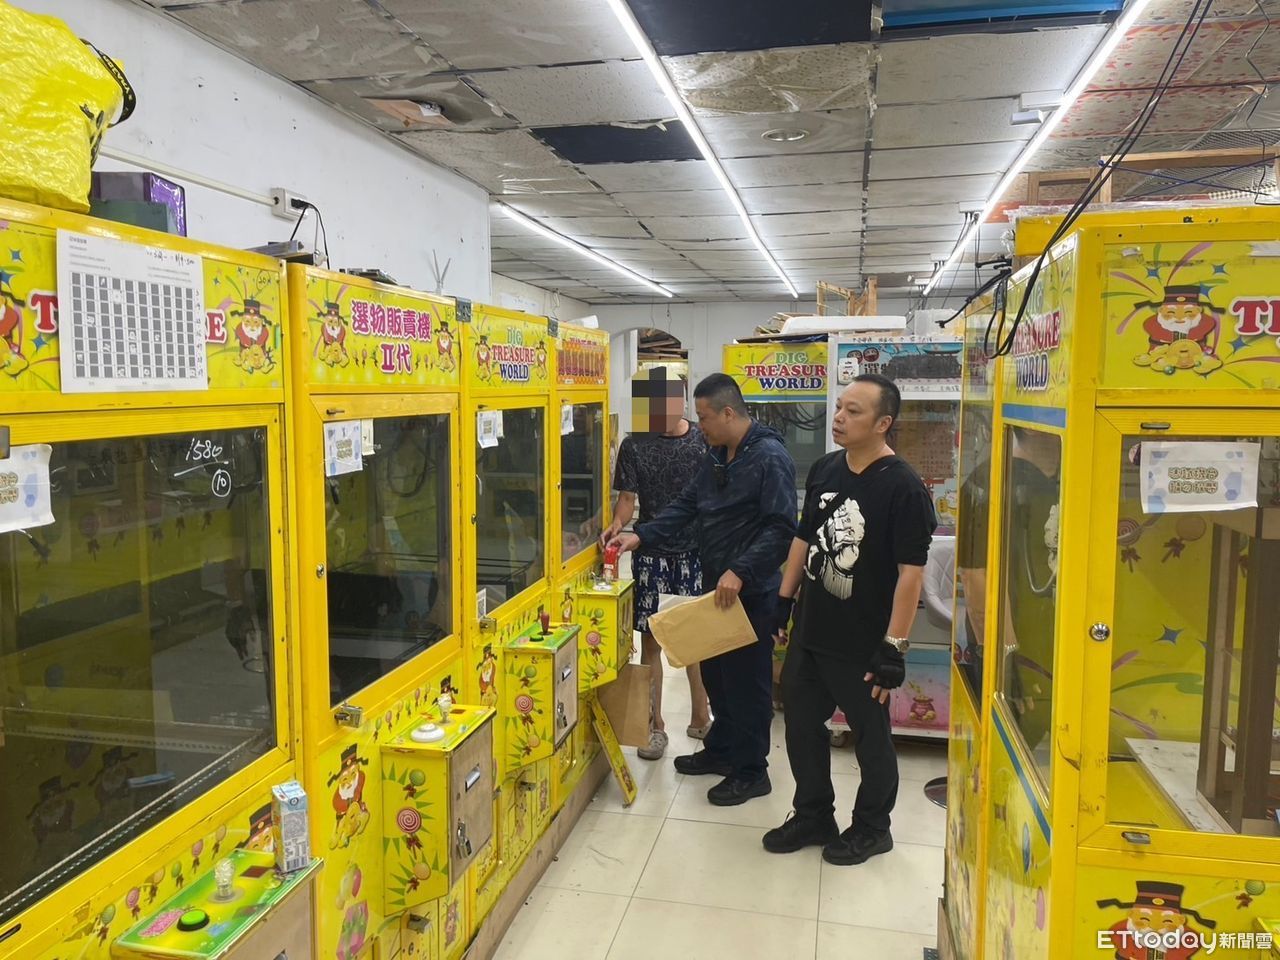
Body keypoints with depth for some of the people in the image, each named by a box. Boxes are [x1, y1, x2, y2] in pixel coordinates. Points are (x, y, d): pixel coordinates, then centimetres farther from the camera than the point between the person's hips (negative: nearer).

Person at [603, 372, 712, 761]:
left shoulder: (704, 441, 2)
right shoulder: (635, 445, 0)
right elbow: (627, 497, 0)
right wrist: (618, 524, -20)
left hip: (697, 552, 1)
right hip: (652, 553, 0)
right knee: (651, 639, 5)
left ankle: (700, 718, 27)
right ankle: (655, 725, 18)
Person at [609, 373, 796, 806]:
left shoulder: (770, 458, -18)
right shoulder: (716, 457, 11)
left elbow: (782, 528, -23)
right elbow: (687, 506, 15)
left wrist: (741, 571, -28)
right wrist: (641, 536, 4)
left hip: (750, 592, -9)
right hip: (717, 587, 9)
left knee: (747, 682, 4)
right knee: (715, 673, 20)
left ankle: (751, 771, 20)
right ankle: (721, 749, 38)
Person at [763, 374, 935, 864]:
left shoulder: (903, 487, -17)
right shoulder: (823, 470, 4)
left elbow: (911, 572, -18)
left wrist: (893, 647, -19)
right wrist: (783, 599, 13)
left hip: (863, 642, -7)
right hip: (811, 630, 7)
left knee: (871, 735, 12)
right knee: (802, 723, 17)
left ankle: (872, 828, 33)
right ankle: (813, 815, 37)